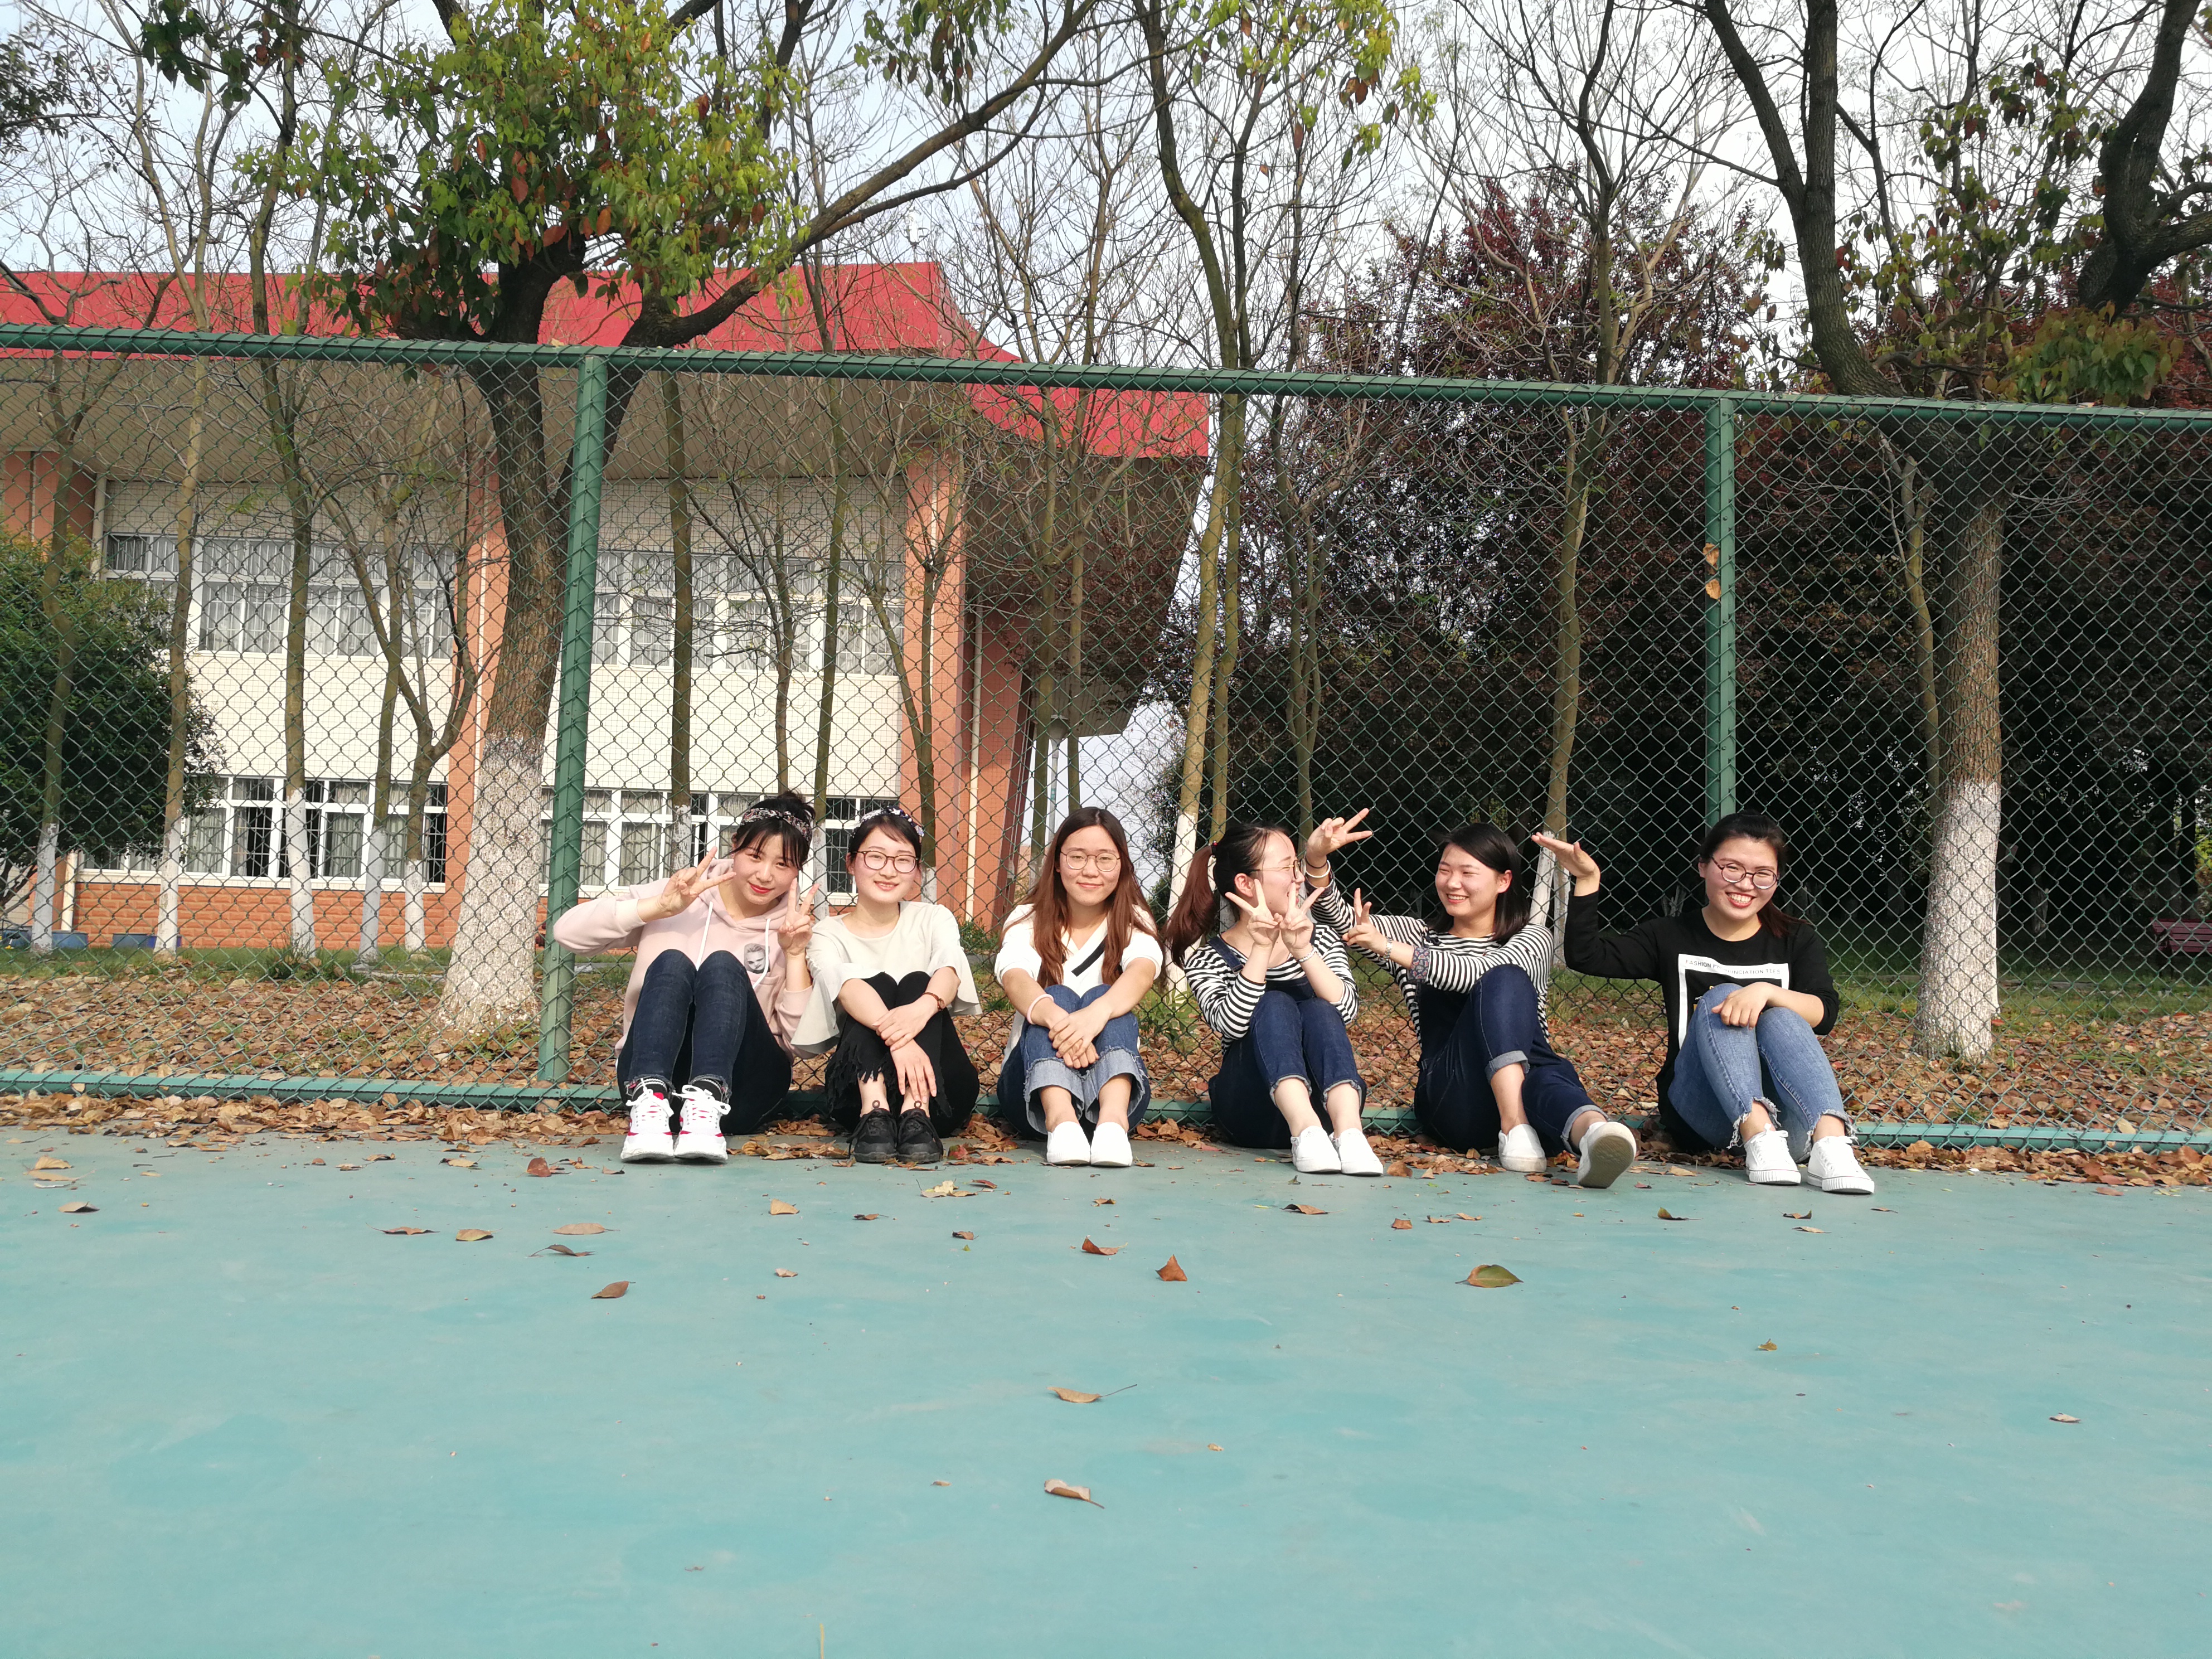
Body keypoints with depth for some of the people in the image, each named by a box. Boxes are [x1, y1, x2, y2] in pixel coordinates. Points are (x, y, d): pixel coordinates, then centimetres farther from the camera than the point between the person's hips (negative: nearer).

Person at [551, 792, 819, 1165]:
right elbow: (568, 930, -4)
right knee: (671, 962, -26)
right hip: (651, 1073, 0)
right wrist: (659, 908, -14)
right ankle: (648, 1105, -44)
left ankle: (706, 1107, -44)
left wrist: (795, 954, -12)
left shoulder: (795, 928, 7)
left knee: (723, 966, -25)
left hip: (740, 1090, 0)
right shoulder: (681, 897, 6)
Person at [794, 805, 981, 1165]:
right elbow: (845, 984, -21)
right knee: (877, 982, -22)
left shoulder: (933, 919, 8)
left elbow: (950, 967, -16)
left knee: (917, 983, -22)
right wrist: (894, 1035, -43)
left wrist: (925, 1005, -42)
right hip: (861, 1079, -1)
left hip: (940, 1090, 1)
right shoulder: (829, 935, 3)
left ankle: (917, 1111, -41)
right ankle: (874, 1110, -43)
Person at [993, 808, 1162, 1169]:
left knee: (1103, 996, -26)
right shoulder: (1028, 921, 5)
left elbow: (1143, 971, -20)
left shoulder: (1133, 923, 5)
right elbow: (1014, 977, -19)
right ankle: (1061, 1120, -52)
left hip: (1110, 1082, 0)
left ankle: (1113, 1121, -52)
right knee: (1059, 996, -26)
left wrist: (1098, 1012, -45)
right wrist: (1056, 1017, -44)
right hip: (1033, 1080, 0)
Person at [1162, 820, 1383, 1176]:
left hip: (1323, 1095, 2)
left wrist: (1303, 951, -23)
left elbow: (1345, 1011, -10)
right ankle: (1305, 1130, -49)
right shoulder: (1208, 958, 1)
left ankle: (1349, 1131, -48)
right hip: (1248, 1110, -2)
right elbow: (1231, 1024, -19)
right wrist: (1262, 949, -25)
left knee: (1317, 1010, -24)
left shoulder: (1321, 939, 9)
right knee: (1274, 1005, -25)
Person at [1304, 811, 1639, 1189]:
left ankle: (1591, 1130, -69)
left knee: (1550, 1078, -37)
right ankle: (1515, 1128, -44)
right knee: (1504, 983, -27)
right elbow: (1340, 918, 10)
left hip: (1525, 1079, 0)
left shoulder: (1532, 940, 14)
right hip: (1449, 1098, 0)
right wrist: (1316, 859, -9)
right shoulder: (1421, 936, 23)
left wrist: (1390, 948, -13)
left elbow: (1478, 971, -9)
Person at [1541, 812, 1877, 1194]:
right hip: (1698, 1112, 0)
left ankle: (1830, 1143, -48)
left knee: (1779, 1019, -26)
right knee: (1719, 999, -22)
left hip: (1787, 1115, 0)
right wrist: (1587, 882, -15)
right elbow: (1586, 955, -3)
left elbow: (1823, 1011, -9)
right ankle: (1759, 1138, -42)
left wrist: (1766, 991, -29)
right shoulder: (1672, 937, 10)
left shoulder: (1797, 941, 10)